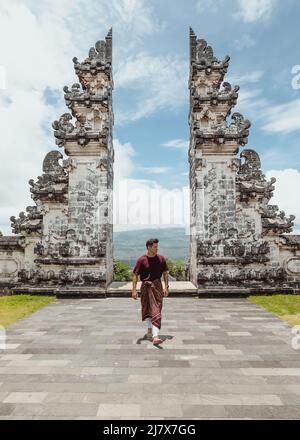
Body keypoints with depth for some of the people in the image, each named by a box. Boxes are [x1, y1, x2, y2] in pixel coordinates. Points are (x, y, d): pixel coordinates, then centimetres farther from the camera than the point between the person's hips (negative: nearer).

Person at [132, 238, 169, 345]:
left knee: (156, 311, -5)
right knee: (147, 310, 16)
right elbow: (135, 275, -8)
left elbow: (165, 273, 7)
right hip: (145, 287, -1)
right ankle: (149, 330, 38)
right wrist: (134, 290, -12)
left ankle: (155, 336, -3)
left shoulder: (161, 258, -2)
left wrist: (166, 287, 3)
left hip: (157, 286, 1)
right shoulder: (141, 260, -11)